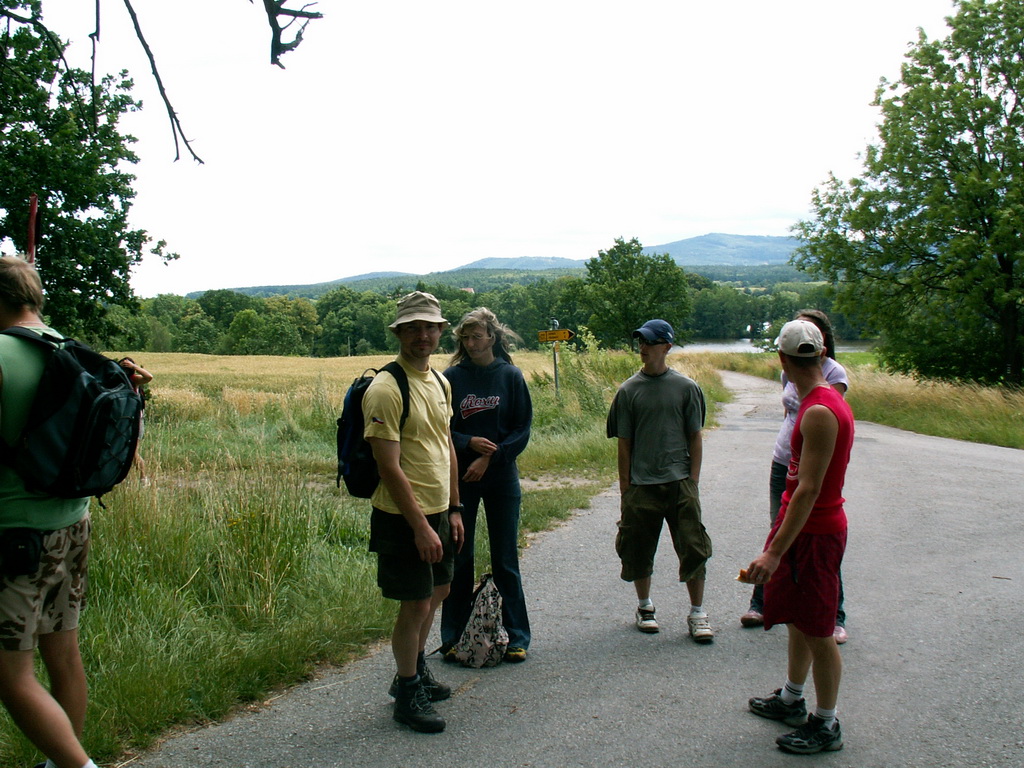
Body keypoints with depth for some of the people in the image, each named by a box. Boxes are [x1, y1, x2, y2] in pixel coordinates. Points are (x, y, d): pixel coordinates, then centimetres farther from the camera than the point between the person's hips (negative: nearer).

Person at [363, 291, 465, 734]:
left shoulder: (440, 382, 9)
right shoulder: (386, 389, -18)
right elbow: (389, 467, -21)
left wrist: (453, 509, 13)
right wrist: (420, 527, -21)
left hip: (438, 512, 9)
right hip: (402, 518, -8)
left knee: (436, 593, 20)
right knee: (415, 605, 0)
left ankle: (416, 672, 39)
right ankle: (407, 694, 19)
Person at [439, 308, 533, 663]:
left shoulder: (511, 376, -1)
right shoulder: (452, 377, -1)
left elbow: (522, 430, -2)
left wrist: (490, 458, -12)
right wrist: (469, 443, -16)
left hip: (501, 477, 0)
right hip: (460, 477, 1)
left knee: (505, 560, 5)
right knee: (458, 558, 6)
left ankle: (516, 636, 15)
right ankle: (453, 636, 17)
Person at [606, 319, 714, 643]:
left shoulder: (686, 387, 1)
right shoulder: (628, 390, 2)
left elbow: (695, 438, 4)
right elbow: (624, 443, 4)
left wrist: (693, 481, -2)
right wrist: (625, 488, 1)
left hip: (680, 482, -1)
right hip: (641, 484, 1)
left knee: (693, 548, -1)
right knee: (638, 550, 9)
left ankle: (697, 613, 13)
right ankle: (645, 607, 29)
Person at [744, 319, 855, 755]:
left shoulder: (820, 412, -24)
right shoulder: (822, 401, 7)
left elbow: (808, 490, -28)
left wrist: (775, 551, -29)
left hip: (814, 533, -10)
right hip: (802, 526, 10)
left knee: (817, 629, 2)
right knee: (799, 618, 21)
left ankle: (826, 726, 15)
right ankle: (791, 700, 36)